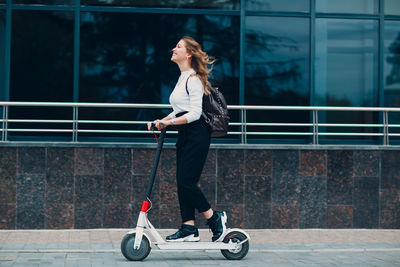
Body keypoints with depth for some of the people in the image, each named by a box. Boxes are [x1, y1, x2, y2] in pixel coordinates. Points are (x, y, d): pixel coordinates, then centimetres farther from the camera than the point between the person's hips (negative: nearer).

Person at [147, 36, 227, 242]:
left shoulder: (193, 79, -12)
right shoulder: (182, 78, 17)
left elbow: (195, 113, -18)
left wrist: (169, 122, -22)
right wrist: (163, 121, 10)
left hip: (196, 135, -10)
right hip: (185, 135, 10)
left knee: (187, 181, -10)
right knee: (182, 181, 6)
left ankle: (215, 218, 4)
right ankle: (189, 227, 9)